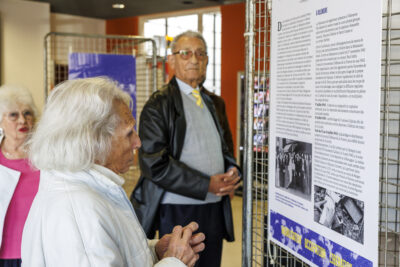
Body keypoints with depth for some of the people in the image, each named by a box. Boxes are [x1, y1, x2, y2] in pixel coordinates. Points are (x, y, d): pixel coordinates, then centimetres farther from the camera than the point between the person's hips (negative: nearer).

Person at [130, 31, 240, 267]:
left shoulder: (209, 102, 16)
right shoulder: (159, 104, -8)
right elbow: (155, 164, -17)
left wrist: (233, 172, -1)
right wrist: (207, 185, -18)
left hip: (214, 209, 7)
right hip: (178, 212, -6)